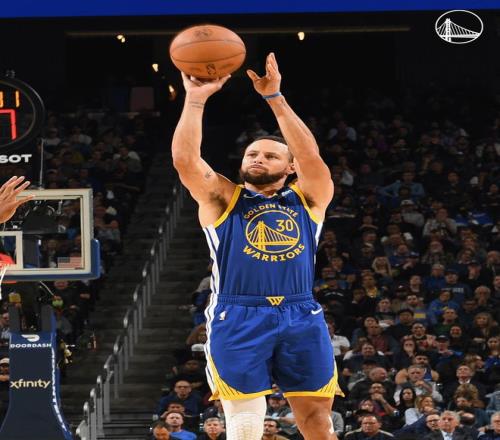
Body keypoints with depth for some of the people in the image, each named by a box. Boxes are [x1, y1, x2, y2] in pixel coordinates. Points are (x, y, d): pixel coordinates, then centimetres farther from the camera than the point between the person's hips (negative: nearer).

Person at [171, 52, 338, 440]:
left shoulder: (307, 199, 16)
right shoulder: (223, 199, 15)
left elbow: (311, 154, -1)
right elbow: (185, 160, -1)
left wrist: (275, 97, -7)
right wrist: (195, 99, -6)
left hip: (302, 319, 2)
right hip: (239, 319, -1)